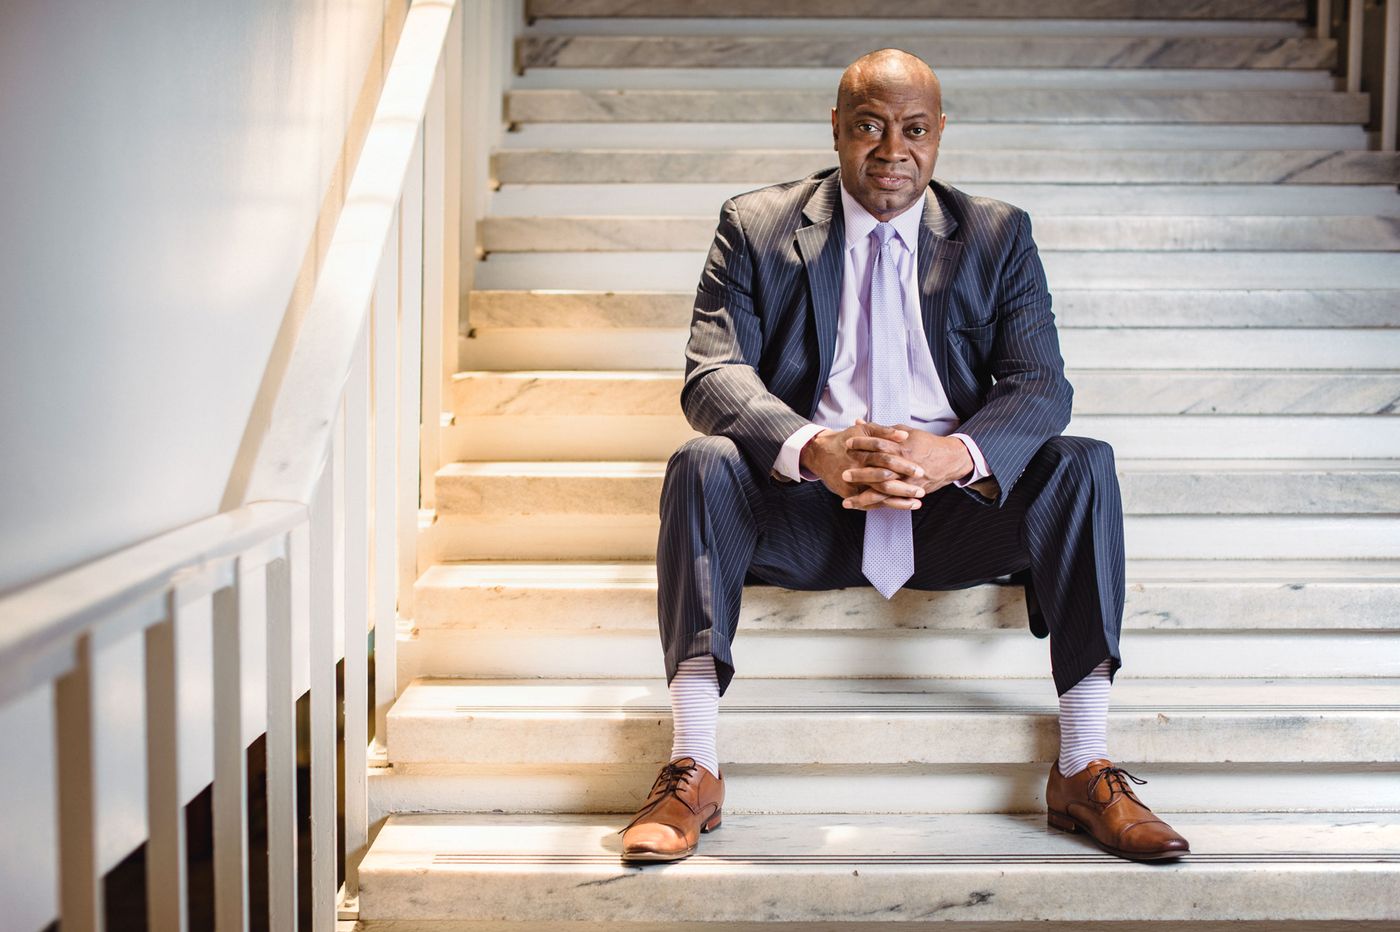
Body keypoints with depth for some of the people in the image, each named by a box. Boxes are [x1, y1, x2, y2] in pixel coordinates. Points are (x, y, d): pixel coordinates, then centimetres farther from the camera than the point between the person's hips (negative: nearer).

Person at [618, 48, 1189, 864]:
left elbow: (1041, 385, -2)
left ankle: (1084, 770, -23)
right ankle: (693, 773, -31)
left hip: (951, 512, 1)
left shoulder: (998, 236, 9)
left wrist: (958, 453, -26)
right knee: (702, 466, -29)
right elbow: (713, 374, -8)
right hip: (806, 513, -1)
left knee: (1081, 466, -24)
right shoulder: (756, 227, 5)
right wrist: (814, 450, -30)